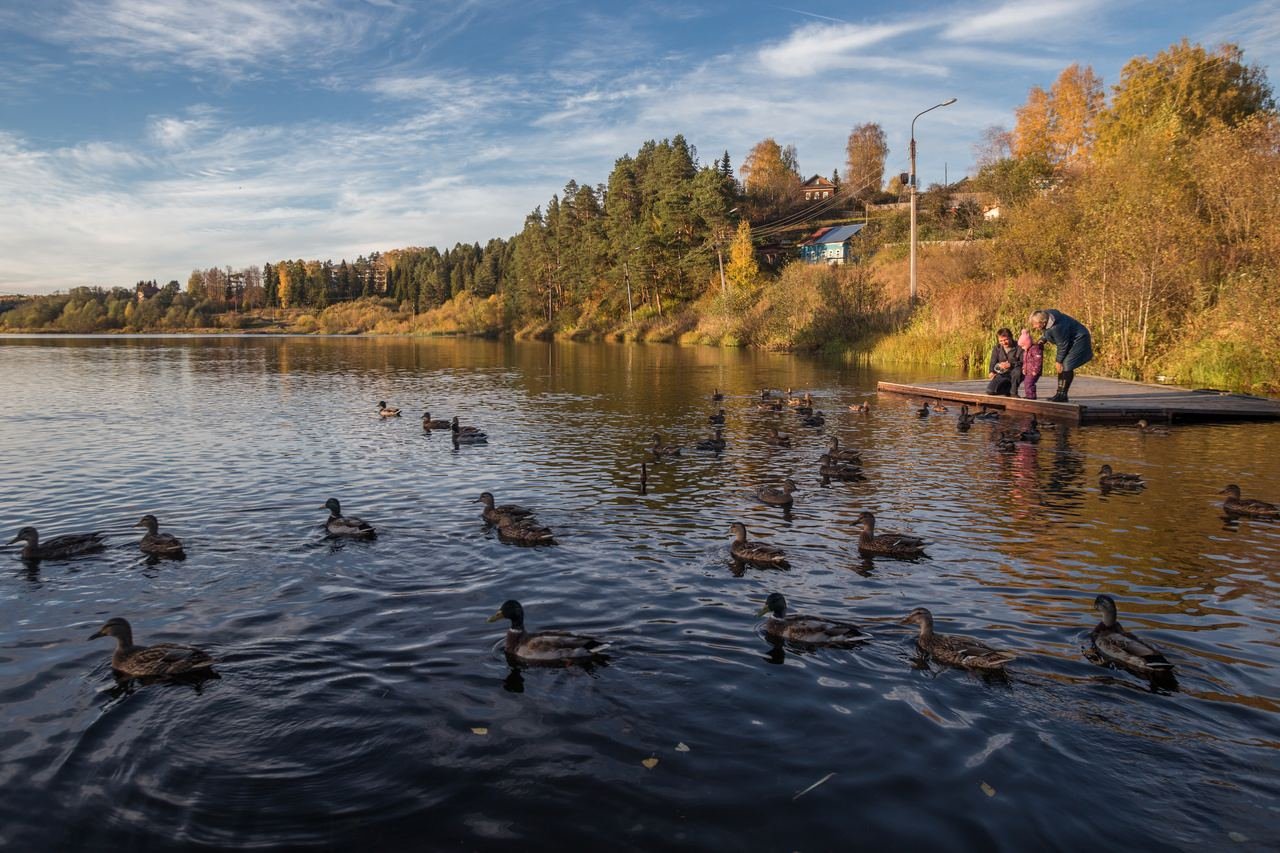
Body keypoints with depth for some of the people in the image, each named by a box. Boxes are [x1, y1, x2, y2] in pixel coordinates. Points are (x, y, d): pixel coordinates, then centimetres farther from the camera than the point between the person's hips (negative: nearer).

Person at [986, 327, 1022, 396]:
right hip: (1002, 375, 3)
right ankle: (1008, 388, 12)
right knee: (990, 390, -19)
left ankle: (1013, 393, -16)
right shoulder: (996, 348, 8)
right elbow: (993, 362, 10)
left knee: (1016, 371, -41)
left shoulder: (1019, 347, -8)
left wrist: (1010, 364, -31)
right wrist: (991, 372, -11)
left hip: (1016, 375, -3)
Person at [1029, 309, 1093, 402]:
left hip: (1079, 340, -10)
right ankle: (1059, 394, 13)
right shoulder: (1045, 315, -9)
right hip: (1070, 340, 10)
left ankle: (1063, 395, -12)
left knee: (1066, 366, -16)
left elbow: (1062, 345, -25)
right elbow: (1048, 333, 12)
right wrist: (1043, 339, -5)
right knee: (1061, 366, 9)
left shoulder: (1056, 327, -36)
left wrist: (1058, 360, -14)